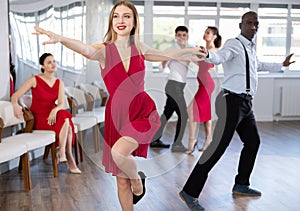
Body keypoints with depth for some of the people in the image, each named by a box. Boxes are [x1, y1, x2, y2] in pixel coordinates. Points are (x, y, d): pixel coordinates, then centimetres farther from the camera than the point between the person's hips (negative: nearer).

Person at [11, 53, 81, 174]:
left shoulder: (59, 83, 8)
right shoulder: (34, 80, -4)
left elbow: (61, 103, -5)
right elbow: (15, 96, -8)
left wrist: (55, 110, -29)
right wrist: (15, 105, -32)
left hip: (52, 116, 4)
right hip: (38, 119, -4)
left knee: (65, 117, -31)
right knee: (65, 119, -30)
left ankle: (62, 152, -26)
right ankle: (69, 158, -27)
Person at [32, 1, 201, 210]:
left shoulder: (139, 47, 2)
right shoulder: (104, 50, -7)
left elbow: (165, 54, 23)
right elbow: (86, 50, -31)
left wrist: (190, 50, 37)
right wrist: (61, 38, -52)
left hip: (143, 112, 0)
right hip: (117, 115, 0)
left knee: (119, 152, -28)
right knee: (122, 181, 7)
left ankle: (137, 179, 5)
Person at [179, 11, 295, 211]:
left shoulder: (251, 48, 18)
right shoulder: (235, 44, -11)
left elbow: (258, 65, 39)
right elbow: (221, 56, -33)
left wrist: (281, 65, 51)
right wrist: (208, 55, -56)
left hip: (245, 103, 10)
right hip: (232, 101, -10)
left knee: (253, 142, 19)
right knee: (218, 146, -14)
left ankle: (241, 185, 35)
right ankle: (190, 192, -10)